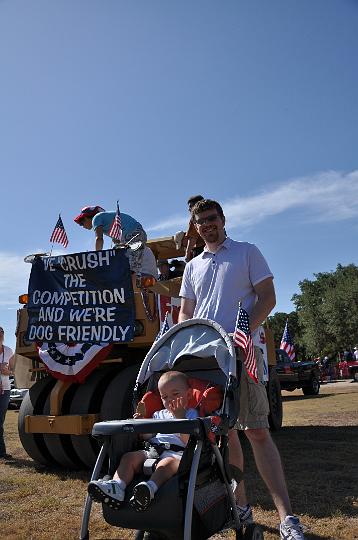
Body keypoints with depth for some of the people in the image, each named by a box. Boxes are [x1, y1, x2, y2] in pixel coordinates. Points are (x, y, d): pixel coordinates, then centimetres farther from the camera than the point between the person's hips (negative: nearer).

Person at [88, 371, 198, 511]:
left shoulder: (191, 414, 11)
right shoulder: (159, 415, 29)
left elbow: (188, 441, -6)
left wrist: (180, 417, -15)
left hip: (177, 452, -6)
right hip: (152, 451, 6)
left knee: (169, 461, -39)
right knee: (129, 456, -17)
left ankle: (150, 488, -63)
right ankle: (116, 486, -38)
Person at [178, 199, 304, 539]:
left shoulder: (247, 252, 6)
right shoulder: (192, 266, 19)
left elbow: (267, 298, -1)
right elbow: (185, 312, 20)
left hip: (242, 352, -5)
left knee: (256, 431, -10)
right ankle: (240, 506, 23)